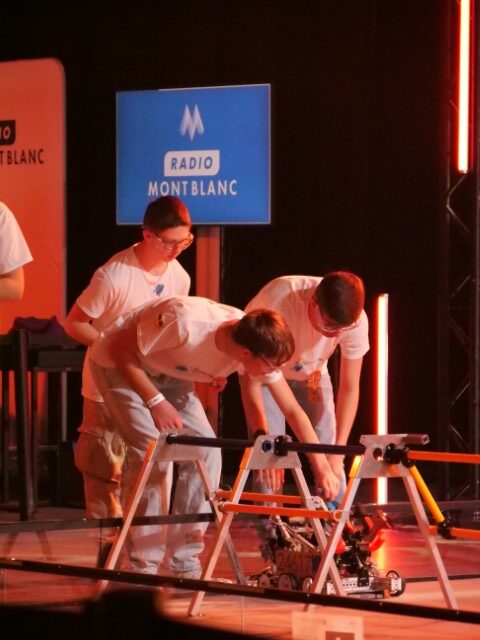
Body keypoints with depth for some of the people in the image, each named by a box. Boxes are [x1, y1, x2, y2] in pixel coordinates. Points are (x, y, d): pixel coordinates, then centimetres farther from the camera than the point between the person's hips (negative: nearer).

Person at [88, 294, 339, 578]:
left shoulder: (259, 346, -21)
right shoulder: (186, 324, -40)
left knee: (206, 450, -8)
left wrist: (323, 468, -12)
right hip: (117, 363, -6)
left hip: (168, 373, 6)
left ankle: (184, 562, 1)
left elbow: (293, 410, -10)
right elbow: (120, 350, -27)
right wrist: (156, 402, -28)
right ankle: (143, 566, -11)